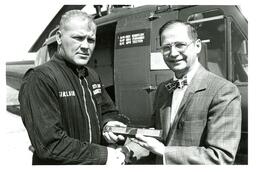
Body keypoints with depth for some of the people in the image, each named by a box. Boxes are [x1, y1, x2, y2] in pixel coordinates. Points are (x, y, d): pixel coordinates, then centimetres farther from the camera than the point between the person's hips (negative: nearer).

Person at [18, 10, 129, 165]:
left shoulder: (92, 76, 5)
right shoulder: (39, 79, -22)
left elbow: (107, 110, 14)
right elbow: (50, 144, -28)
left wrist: (108, 122, -10)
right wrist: (102, 156, -26)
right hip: (60, 165, -7)